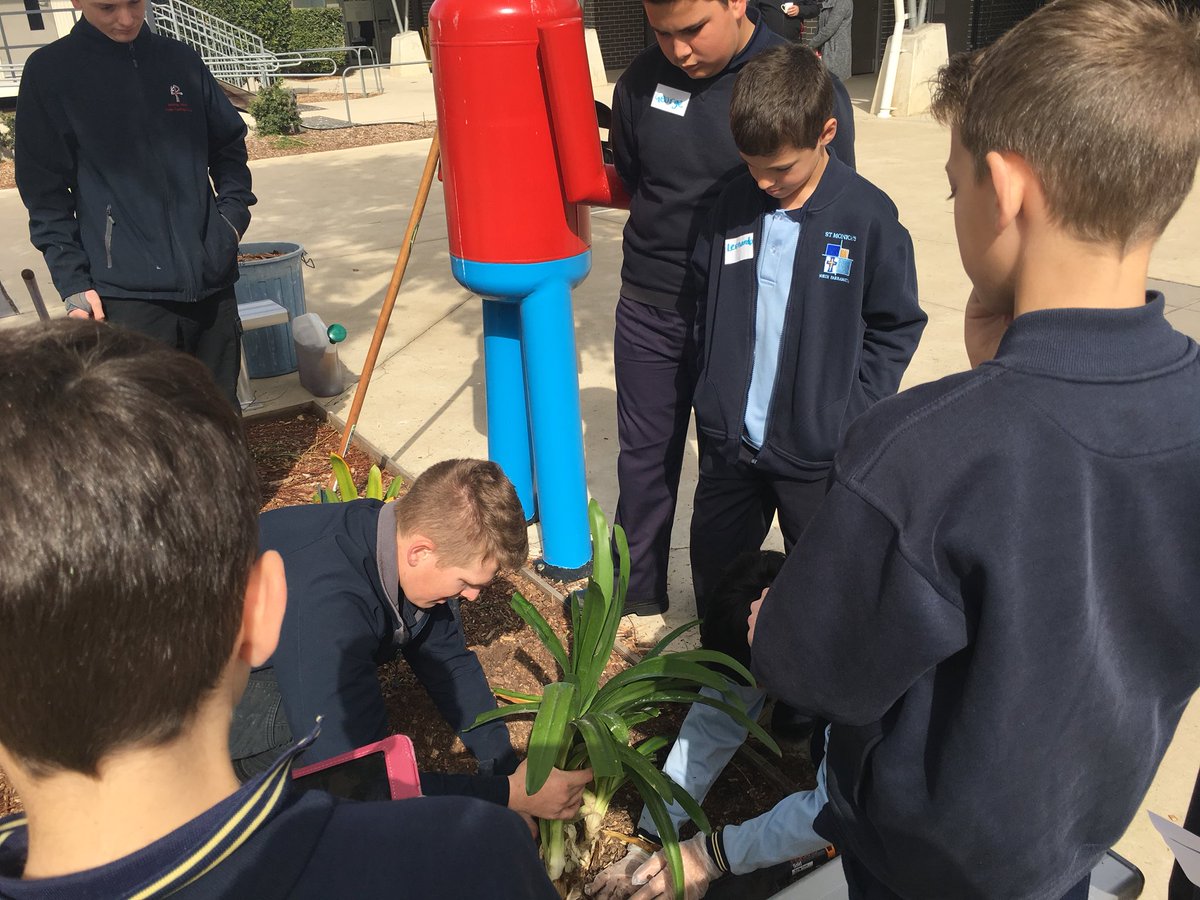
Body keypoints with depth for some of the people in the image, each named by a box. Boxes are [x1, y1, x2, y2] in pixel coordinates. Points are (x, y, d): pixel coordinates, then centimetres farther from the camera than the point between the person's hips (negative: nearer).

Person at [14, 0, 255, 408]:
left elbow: (230, 145, 20)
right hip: (127, 294, -3)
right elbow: (45, 192, 1)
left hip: (212, 282, 4)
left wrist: (233, 213, 4)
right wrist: (73, 283, -6)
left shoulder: (182, 61, 10)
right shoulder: (49, 72, 1)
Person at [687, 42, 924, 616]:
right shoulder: (733, 205, -2)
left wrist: (850, 416, -11)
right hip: (729, 441, 4)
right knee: (715, 577, 21)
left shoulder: (867, 216, -13)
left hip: (818, 451, -4)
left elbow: (896, 327, -6)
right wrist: (713, 390, 3)